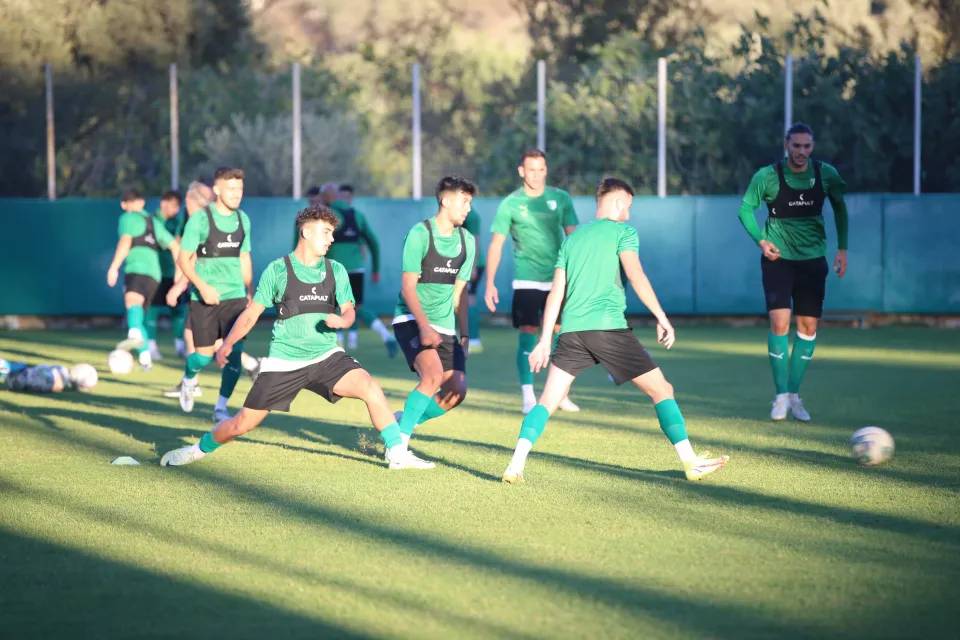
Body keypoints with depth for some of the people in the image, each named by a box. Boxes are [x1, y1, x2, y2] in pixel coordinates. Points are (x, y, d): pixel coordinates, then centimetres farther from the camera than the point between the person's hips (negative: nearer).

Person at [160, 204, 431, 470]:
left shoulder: (336, 270, 5)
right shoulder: (278, 270, -4)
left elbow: (348, 310, 6)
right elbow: (252, 312, 0)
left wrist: (342, 320, -19)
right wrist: (228, 343, -13)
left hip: (326, 356, 2)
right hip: (284, 362, -2)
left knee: (371, 389, -22)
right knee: (241, 424, 0)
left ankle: (398, 454, -10)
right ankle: (197, 450, 27)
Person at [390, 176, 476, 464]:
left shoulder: (467, 241, 10)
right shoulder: (420, 234, -10)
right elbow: (408, 287, -14)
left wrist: (464, 335, 14)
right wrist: (424, 326, -25)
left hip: (444, 327, 7)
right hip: (412, 320, -6)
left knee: (456, 390, -6)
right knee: (433, 375, -27)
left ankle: (405, 420, 17)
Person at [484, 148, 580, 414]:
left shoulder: (561, 198, 4)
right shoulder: (510, 204, -1)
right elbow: (496, 245, 1)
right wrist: (490, 284, -4)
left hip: (558, 279, 2)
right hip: (526, 280, -2)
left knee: (562, 333, 3)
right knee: (528, 335, -8)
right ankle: (528, 397, -4)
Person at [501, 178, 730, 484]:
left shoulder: (573, 237, 22)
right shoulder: (622, 231, 6)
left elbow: (556, 291, 19)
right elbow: (635, 274, -10)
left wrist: (545, 340, 20)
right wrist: (661, 317, -8)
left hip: (571, 329, 5)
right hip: (608, 327, -5)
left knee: (547, 402, 6)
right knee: (662, 390, 5)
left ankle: (516, 465, -12)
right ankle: (690, 462, 1)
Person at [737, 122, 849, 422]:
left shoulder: (826, 175, -4)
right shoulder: (767, 176, -11)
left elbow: (840, 207, 12)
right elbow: (746, 209, 0)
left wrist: (842, 248, 7)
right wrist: (761, 241, -13)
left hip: (813, 259, 3)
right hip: (778, 259, -3)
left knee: (808, 326, 2)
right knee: (780, 323, -14)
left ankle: (794, 394, 14)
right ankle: (781, 396, -4)